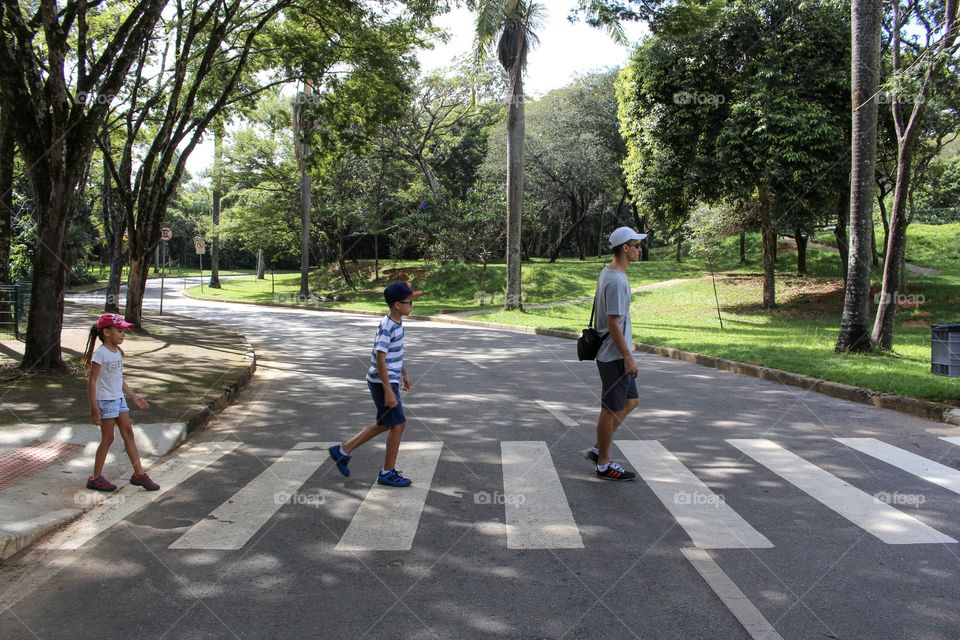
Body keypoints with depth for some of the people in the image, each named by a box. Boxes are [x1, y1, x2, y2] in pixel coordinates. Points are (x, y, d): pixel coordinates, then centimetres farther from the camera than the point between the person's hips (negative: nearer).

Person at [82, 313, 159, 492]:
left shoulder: (118, 352, 8)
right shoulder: (101, 353, -15)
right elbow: (92, 381, -16)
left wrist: (133, 396, 18)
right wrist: (93, 407, -19)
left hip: (119, 399, 8)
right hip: (106, 401, -8)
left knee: (128, 434, 9)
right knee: (108, 438, 1)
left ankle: (139, 474, 15)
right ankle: (95, 478, 16)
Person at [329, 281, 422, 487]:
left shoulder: (397, 322, 8)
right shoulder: (387, 326, -22)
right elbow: (380, 359, -25)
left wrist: (405, 373, 25)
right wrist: (388, 391, -25)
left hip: (389, 380, 10)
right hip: (383, 383, -10)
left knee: (384, 425, 17)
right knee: (398, 424, -2)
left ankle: (343, 450, 25)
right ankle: (388, 473, 11)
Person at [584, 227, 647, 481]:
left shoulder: (608, 272, 11)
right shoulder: (617, 281, -21)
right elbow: (613, 323, -24)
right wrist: (628, 357, -21)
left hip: (616, 354, 10)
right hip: (614, 356, -10)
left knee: (631, 401, 18)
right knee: (611, 409, 1)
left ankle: (597, 450, 24)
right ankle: (604, 465, 14)